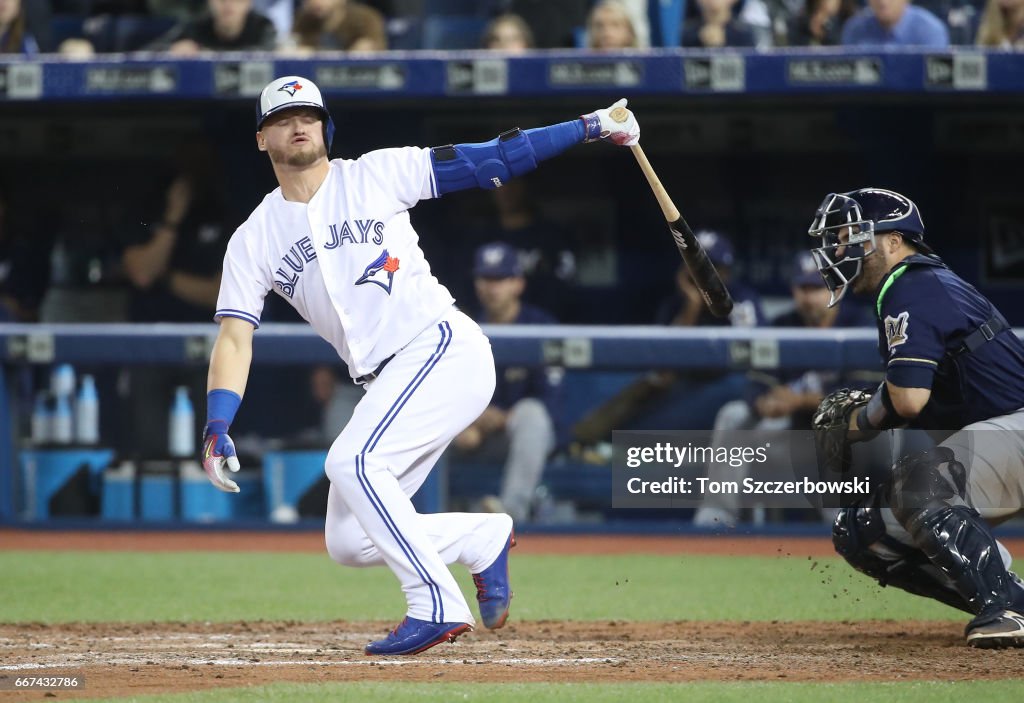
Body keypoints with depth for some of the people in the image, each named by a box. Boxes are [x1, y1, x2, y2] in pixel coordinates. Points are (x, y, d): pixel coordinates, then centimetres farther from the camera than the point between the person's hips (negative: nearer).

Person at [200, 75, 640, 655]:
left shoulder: (374, 176, 2)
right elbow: (235, 338, 4)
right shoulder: (254, 240, 10)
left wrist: (588, 127, -6)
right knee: (348, 542, -2)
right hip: (385, 385, 6)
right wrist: (217, 428, -12)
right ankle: (484, 539, 16)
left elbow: (485, 162, 0)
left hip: (445, 347, -6)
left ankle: (439, 605, -20)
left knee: (352, 461, -26)